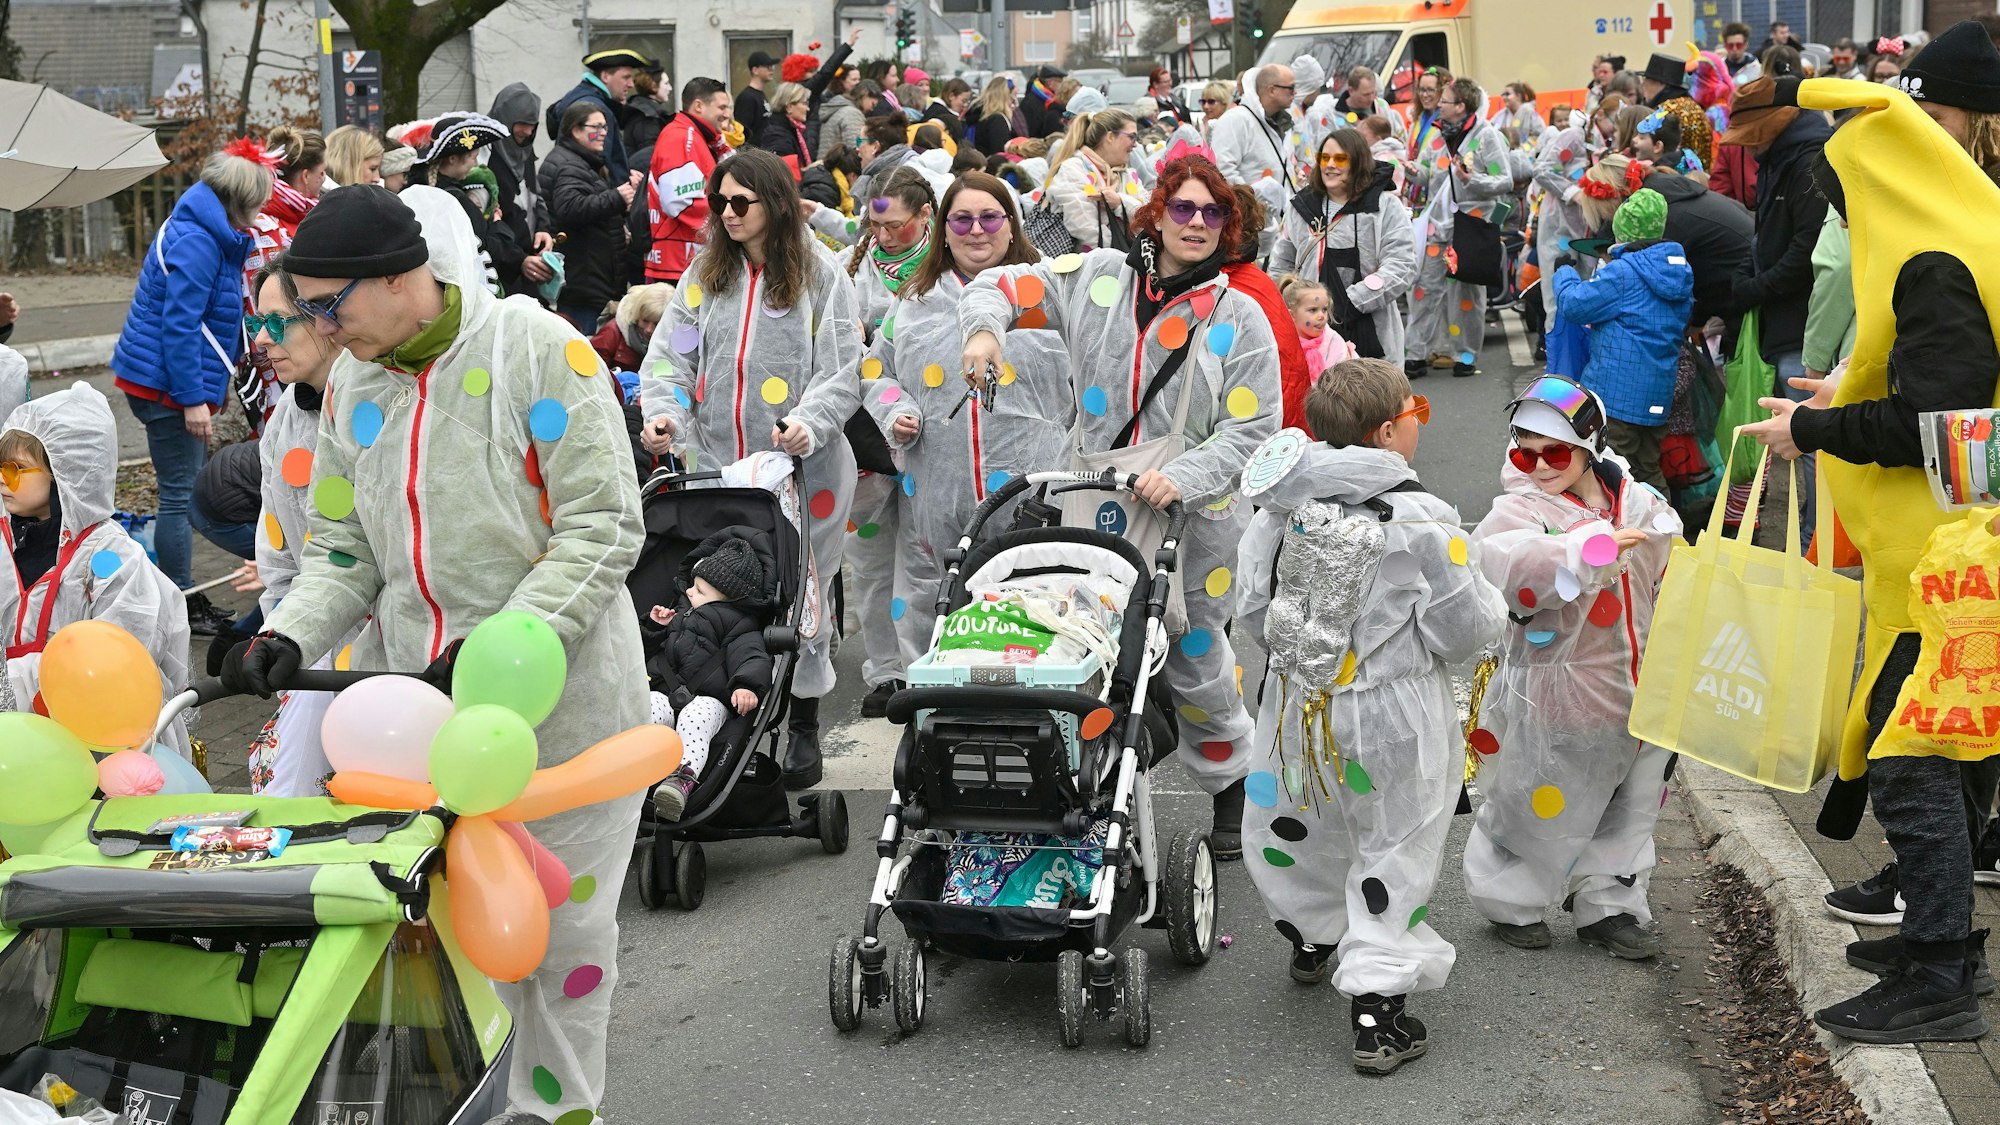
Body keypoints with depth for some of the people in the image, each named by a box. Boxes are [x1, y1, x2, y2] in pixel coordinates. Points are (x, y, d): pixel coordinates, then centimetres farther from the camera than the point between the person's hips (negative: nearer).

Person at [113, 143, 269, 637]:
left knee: (190, 490, 15)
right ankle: (181, 609, 0)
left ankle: (185, 598, 23)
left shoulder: (210, 236, 15)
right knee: (180, 494, -5)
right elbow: (180, 324, -23)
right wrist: (192, 399, -24)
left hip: (167, 382, 11)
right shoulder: (196, 243, -18)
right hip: (168, 386, -11)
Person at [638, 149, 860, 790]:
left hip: (799, 467, -3)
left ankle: (805, 728, 18)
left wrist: (810, 423, -20)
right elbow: (672, 355, 6)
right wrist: (662, 411, -12)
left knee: (799, 594, 3)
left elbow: (845, 372, -4)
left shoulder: (819, 277, -2)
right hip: (715, 463, 3)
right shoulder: (705, 274, 10)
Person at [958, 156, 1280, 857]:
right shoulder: (1098, 279, 4)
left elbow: (1251, 429, -5)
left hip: (1190, 517, -2)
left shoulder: (1239, 320, -1)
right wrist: (984, 328, -12)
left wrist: (1182, 477, -20)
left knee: (1195, 665, 5)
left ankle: (1231, 788, 27)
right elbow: (1002, 285, 11)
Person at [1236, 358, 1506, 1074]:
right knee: (1395, 853, 8)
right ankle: (1377, 1004, 5)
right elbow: (1464, 628, -14)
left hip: (1298, 706, 4)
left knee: (1298, 827, 27)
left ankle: (1311, 939, 49)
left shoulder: (1281, 509, -5)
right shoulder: (1422, 520, -18)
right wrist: (1488, 602, 9)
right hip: (1392, 718, -4)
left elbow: (1252, 610, 1)